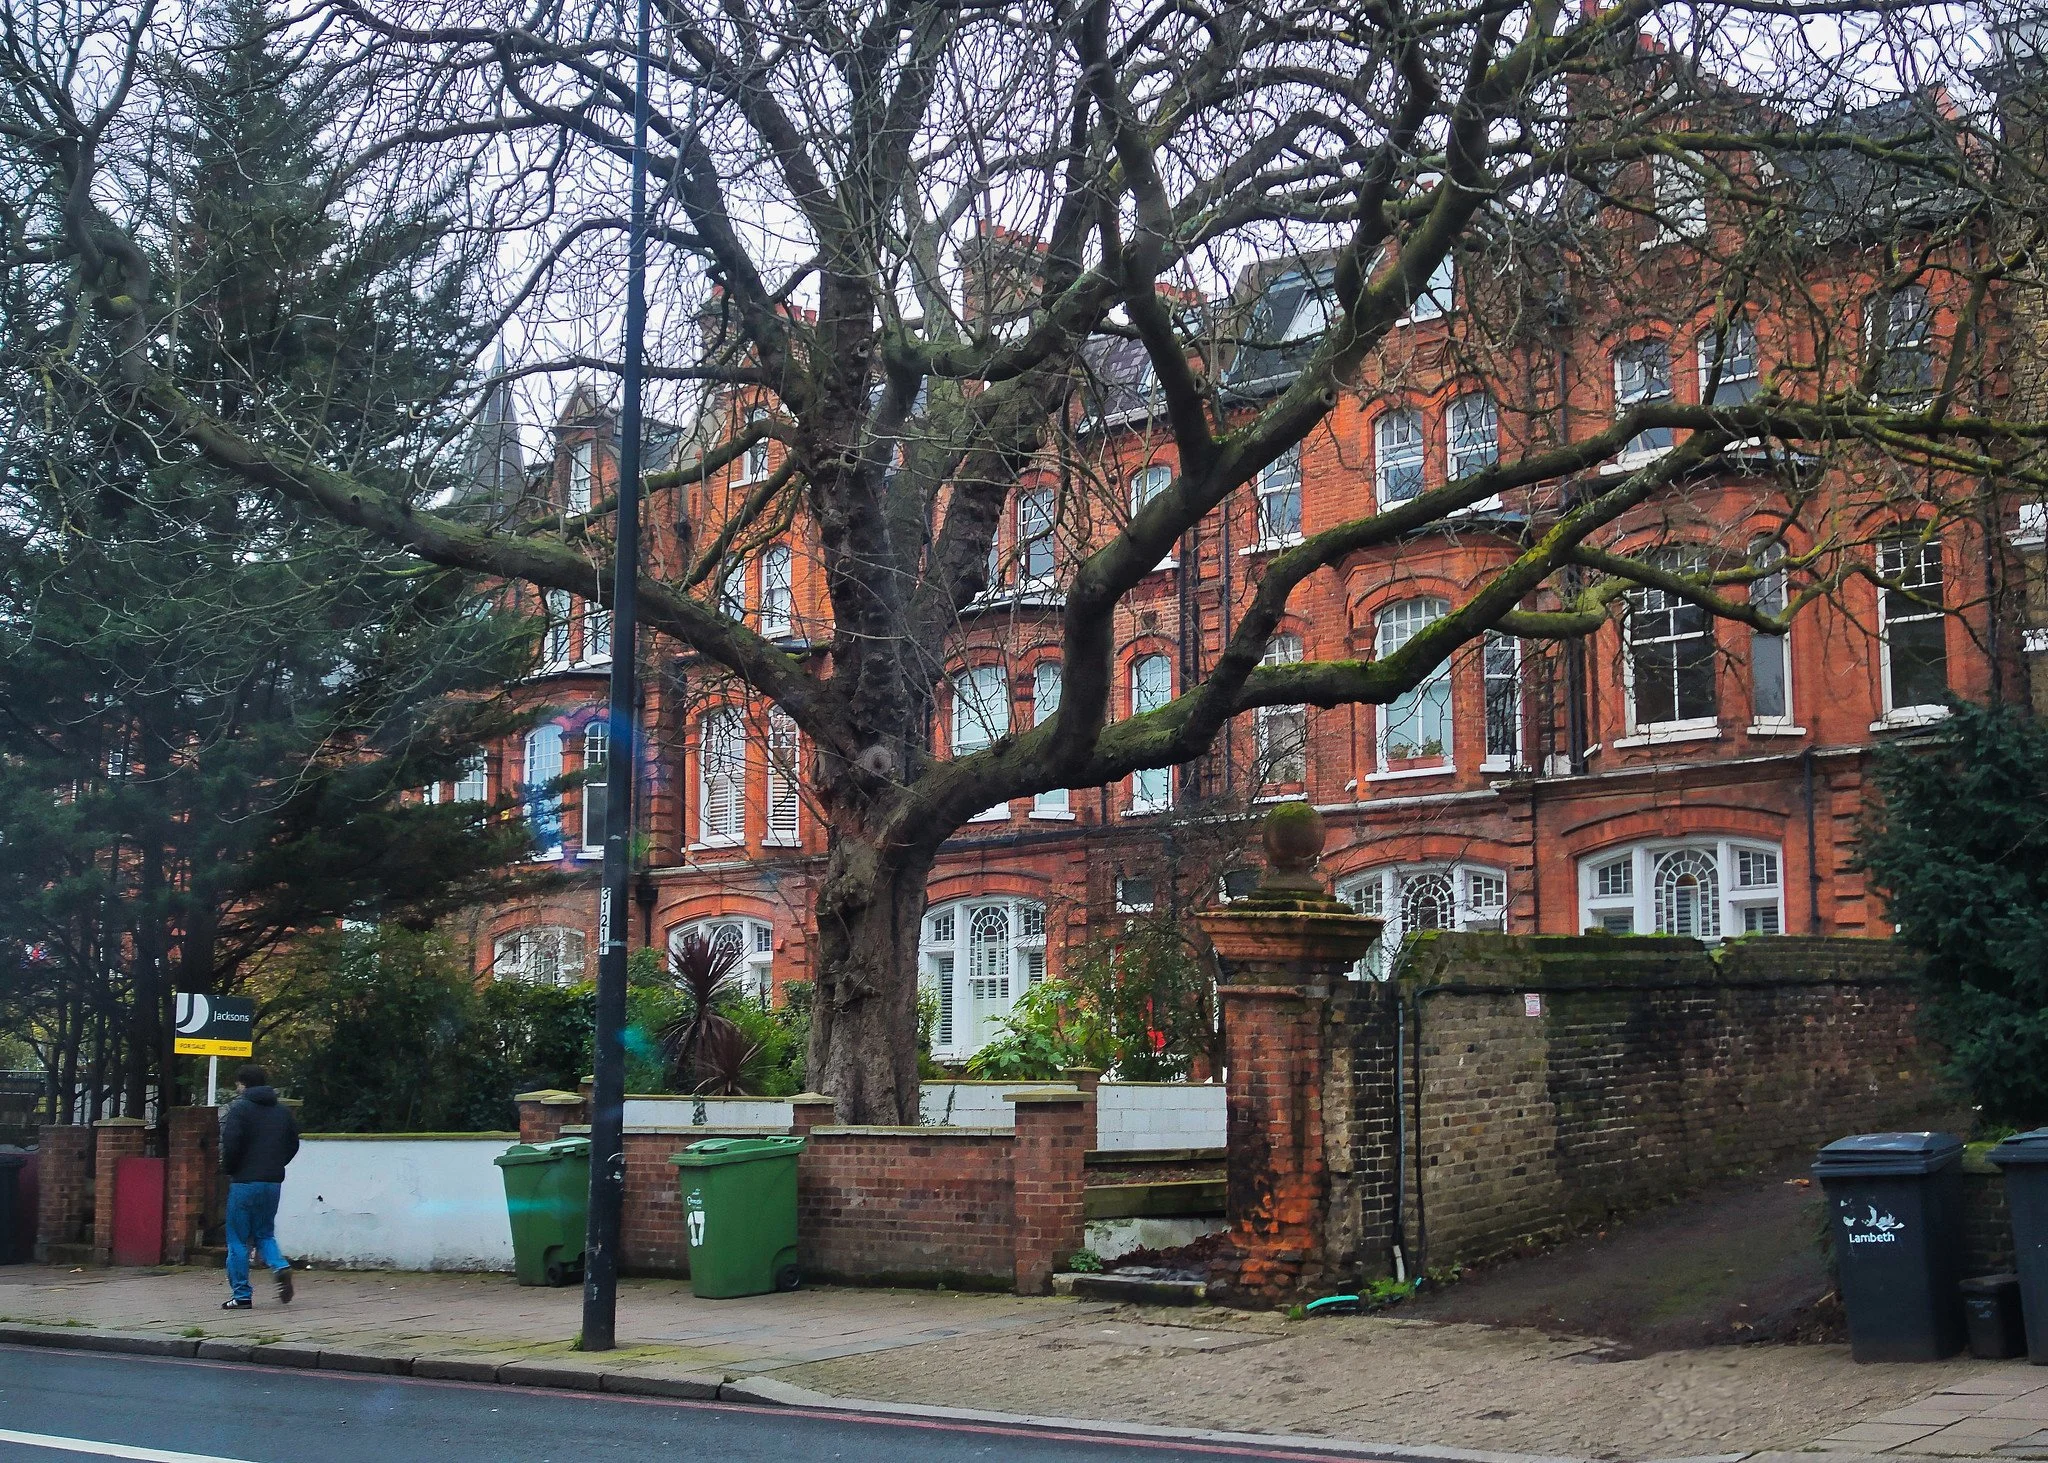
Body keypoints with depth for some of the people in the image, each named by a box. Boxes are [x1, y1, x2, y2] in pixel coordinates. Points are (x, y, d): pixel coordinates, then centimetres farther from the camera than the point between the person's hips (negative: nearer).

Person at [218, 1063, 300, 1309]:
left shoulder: (240, 1109, -8)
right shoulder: (283, 1111, 11)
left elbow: (231, 1144, -17)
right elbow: (293, 1144, 13)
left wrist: (227, 1169, 0)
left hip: (245, 1181, -6)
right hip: (273, 1181, 6)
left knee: (238, 1240, 3)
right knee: (264, 1233, 18)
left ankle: (241, 1295, 3)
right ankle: (280, 1267, -10)